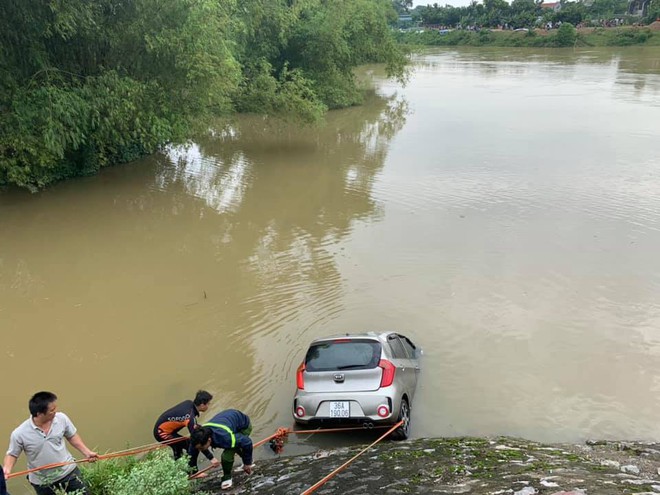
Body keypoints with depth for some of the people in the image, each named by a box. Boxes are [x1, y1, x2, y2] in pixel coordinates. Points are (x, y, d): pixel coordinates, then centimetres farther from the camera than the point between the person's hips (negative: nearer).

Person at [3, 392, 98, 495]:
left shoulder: (62, 418, -13)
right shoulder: (20, 433, -20)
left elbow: (72, 436, 3)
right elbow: (12, 454, -5)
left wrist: (86, 452, -2)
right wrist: (6, 470, -23)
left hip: (69, 472, 2)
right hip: (42, 483, -1)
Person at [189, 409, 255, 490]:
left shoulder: (224, 437, -45)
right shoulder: (200, 435, -28)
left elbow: (247, 442, -31)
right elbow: (192, 454, -10)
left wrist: (247, 463, -18)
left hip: (244, 426, -7)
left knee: (227, 455, -22)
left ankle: (227, 478, 5)